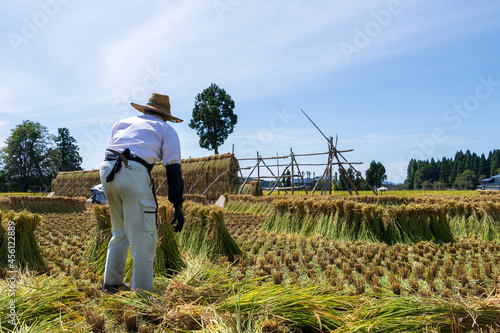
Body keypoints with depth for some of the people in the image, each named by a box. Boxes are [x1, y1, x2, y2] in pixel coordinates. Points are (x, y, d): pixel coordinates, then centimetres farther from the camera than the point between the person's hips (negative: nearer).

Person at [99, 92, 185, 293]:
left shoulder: (122, 122, 30)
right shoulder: (166, 129, 17)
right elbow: (173, 168, 5)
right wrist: (177, 205, 2)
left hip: (106, 171, 6)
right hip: (133, 173, -6)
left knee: (120, 232, 22)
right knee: (143, 237, 0)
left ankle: (111, 284, 28)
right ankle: (141, 291, 0)